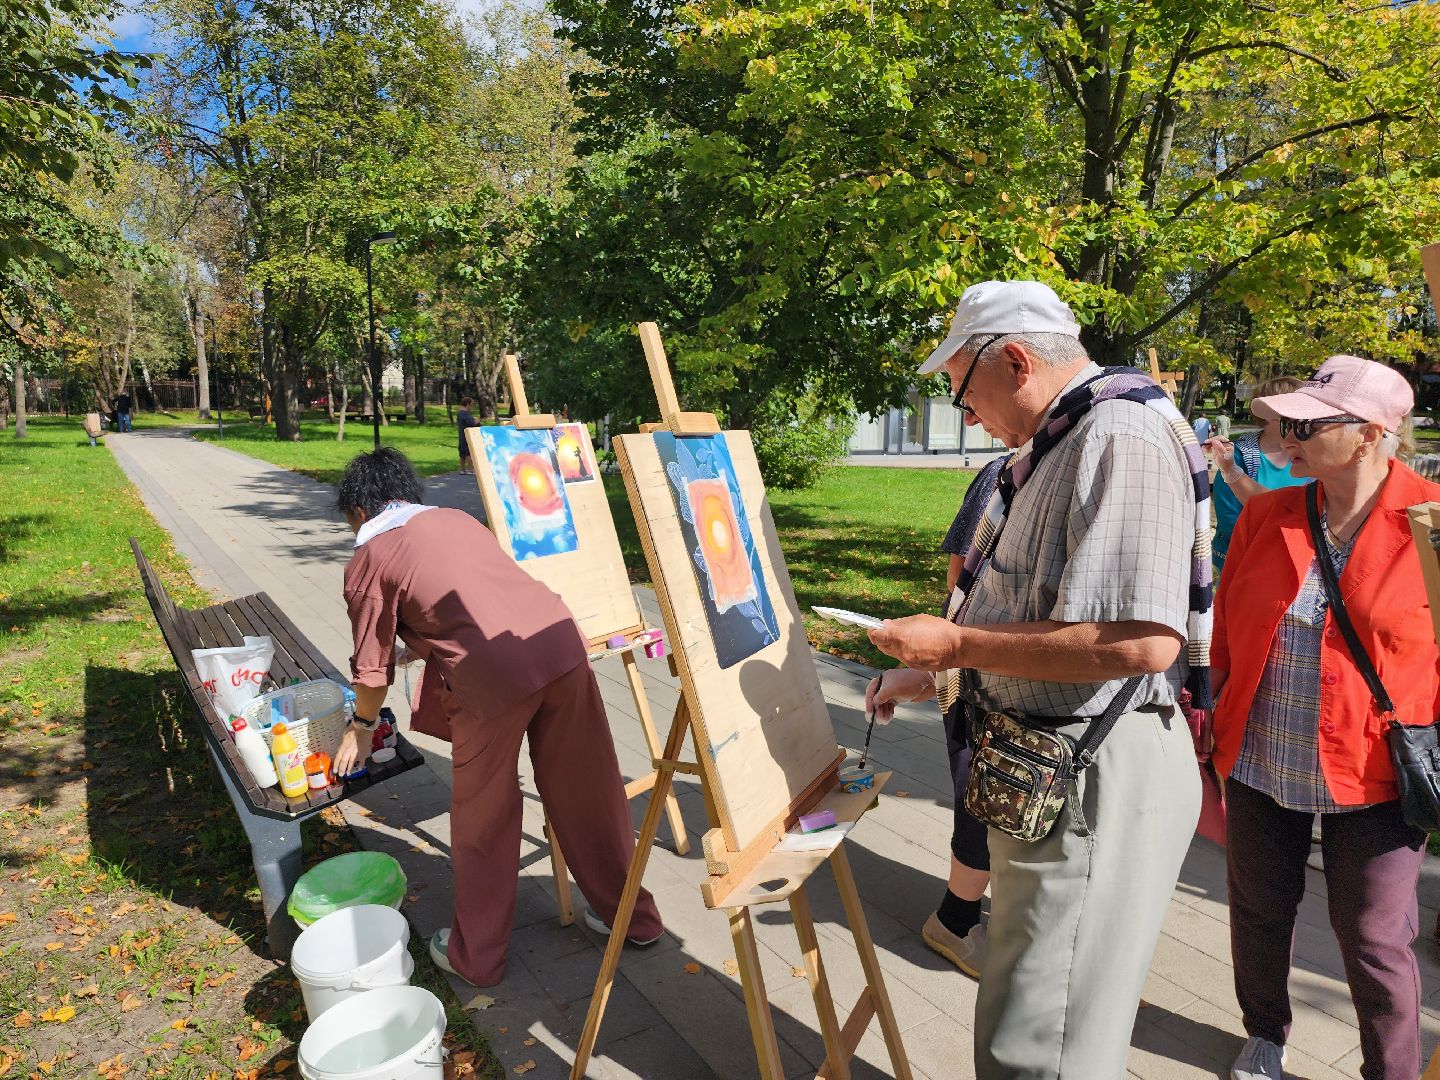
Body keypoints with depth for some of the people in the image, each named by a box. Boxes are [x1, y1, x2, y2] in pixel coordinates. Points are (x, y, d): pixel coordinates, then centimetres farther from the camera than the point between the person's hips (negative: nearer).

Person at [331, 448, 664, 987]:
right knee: (589, 791, 19)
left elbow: (372, 664, 16)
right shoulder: (455, 518, 24)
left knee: (482, 817, 16)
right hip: (560, 638, 5)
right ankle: (633, 916, 36)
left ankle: (476, 956, 35)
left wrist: (361, 727, 34)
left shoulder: (369, 559, 10)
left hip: (492, 674, -5)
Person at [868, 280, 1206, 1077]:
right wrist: (930, 672, 17)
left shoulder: (1123, 436, -19)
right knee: (1020, 1014, 24)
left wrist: (958, 644, -21)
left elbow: (1142, 641, -30)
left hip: (1095, 775, -10)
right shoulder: (1050, 448, 14)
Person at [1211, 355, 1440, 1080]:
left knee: (1374, 943, 11)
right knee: (1259, 912, 18)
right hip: (1260, 767, 4)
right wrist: (1212, 735, 7)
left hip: (1374, 778, -3)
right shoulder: (1265, 516, -1)